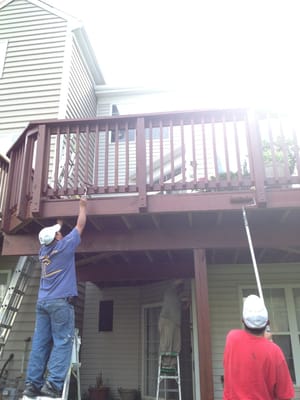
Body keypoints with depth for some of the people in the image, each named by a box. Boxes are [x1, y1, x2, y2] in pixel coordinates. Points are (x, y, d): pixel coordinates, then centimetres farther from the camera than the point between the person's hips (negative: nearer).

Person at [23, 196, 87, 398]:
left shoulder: (44, 250, 13)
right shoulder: (64, 246, -4)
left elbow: (52, 233, 36)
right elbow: (80, 225, 6)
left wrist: (59, 222, 47)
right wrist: (83, 205, 18)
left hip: (43, 301, 7)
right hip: (61, 301, -7)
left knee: (40, 343, 5)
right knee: (62, 342, -6)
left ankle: (33, 384, 3)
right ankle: (53, 384, -14)